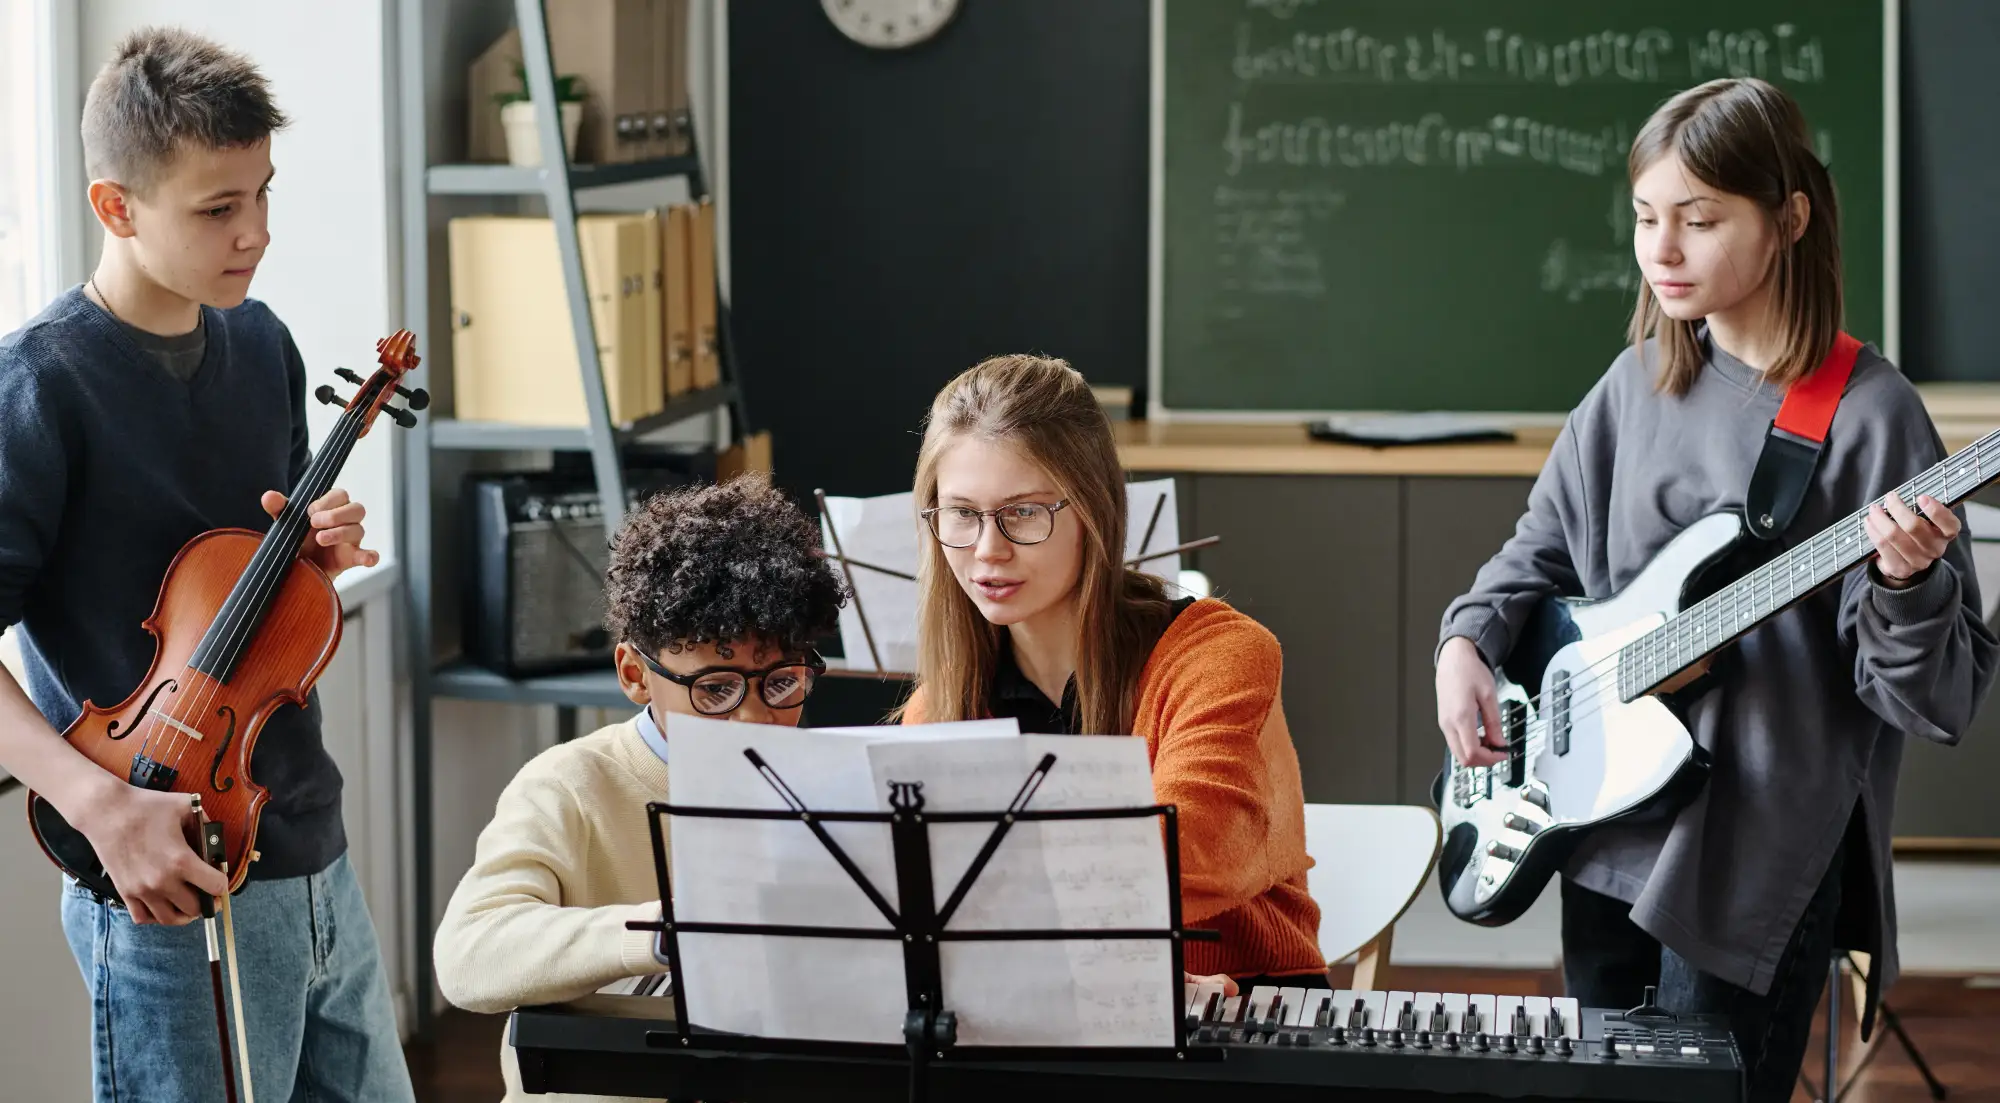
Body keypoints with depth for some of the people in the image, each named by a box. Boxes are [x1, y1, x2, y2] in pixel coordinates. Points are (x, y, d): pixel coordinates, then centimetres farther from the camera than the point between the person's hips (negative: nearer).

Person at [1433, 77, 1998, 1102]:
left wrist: (1904, 583, -31)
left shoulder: (1867, 414, -12)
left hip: (1758, 859, -6)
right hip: (1607, 827, 6)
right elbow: (1543, 551, 20)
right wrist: (1467, 642, 2)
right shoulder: (1637, 386, 5)